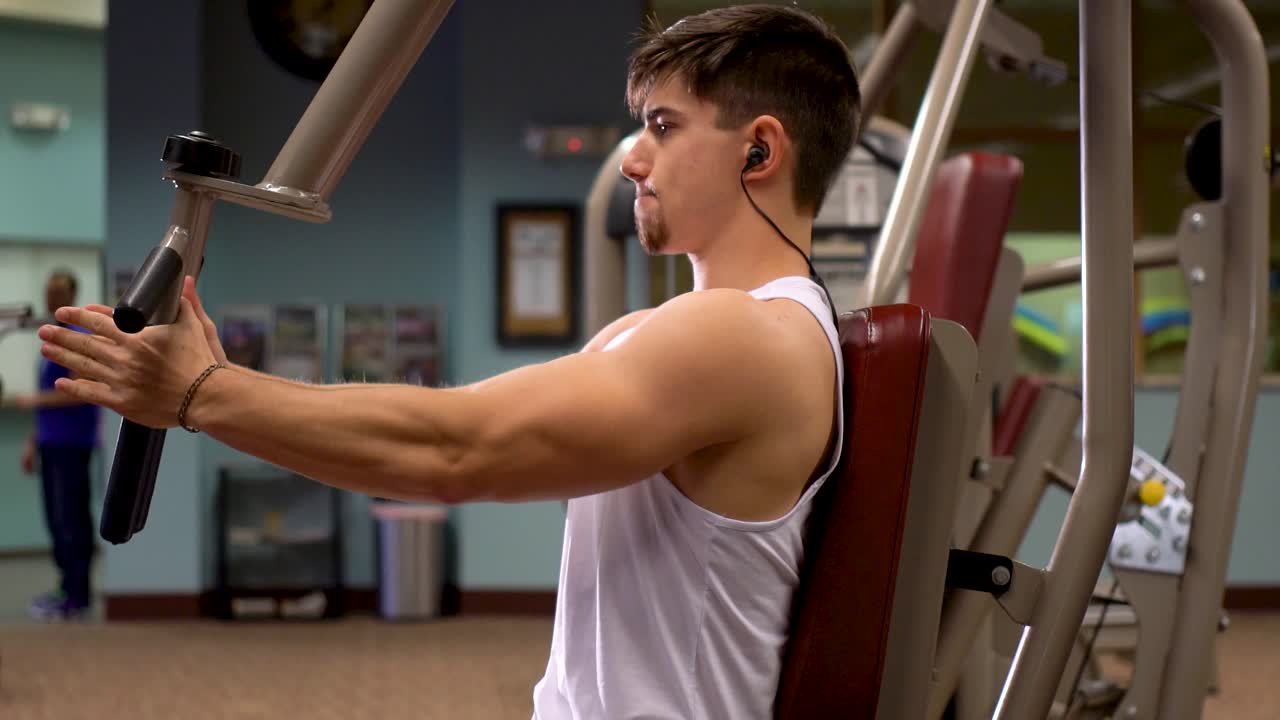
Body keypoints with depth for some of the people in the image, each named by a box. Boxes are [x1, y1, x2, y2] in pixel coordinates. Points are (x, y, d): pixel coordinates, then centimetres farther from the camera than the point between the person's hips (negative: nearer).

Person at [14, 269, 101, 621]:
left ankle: (75, 598, -5)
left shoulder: (78, 338, -12)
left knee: (69, 521, -7)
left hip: (70, 444, -9)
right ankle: (71, 590, 16)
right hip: (53, 443, 9)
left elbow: (82, 391, -21)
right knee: (59, 520, 11)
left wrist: (35, 400, -14)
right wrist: (33, 442, 21)